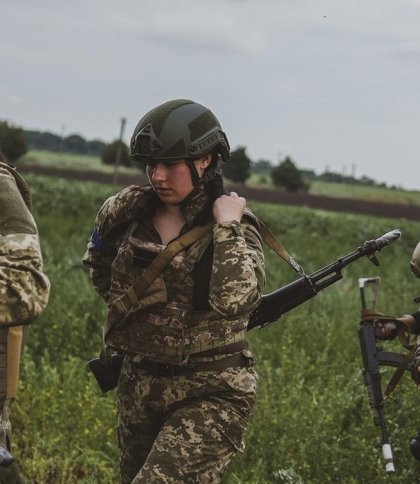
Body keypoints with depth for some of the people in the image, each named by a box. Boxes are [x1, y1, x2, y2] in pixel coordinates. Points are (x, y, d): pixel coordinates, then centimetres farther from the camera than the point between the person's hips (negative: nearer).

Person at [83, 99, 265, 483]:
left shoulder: (235, 227, -11)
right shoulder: (127, 213, 2)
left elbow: (234, 300, -31)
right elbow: (99, 265, 25)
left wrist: (225, 226, -24)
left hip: (211, 396, -6)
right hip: (139, 385, 6)